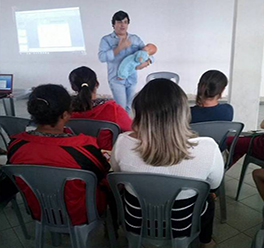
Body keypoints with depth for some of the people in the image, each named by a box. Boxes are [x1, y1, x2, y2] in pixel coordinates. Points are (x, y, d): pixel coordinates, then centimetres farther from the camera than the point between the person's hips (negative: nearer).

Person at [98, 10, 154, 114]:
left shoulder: (135, 39, 3)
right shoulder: (106, 39, -7)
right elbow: (102, 57, -21)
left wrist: (146, 62, -23)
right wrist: (119, 47, -25)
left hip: (132, 78, 4)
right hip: (116, 79, -4)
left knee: (128, 107, 17)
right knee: (121, 107, -8)